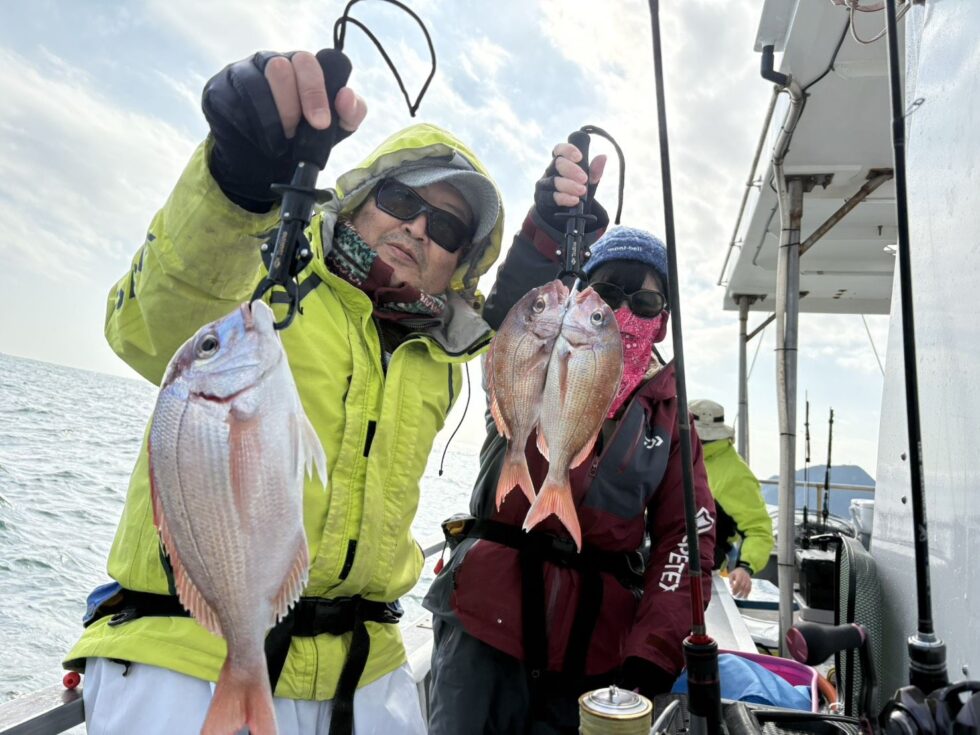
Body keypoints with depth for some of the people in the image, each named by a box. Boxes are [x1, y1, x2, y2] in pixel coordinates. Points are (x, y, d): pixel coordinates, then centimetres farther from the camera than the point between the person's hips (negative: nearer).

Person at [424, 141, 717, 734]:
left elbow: (684, 535, 1)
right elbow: (516, 304, -22)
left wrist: (652, 656, -10)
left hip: (597, 649, 3)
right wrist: (556, 222, -42)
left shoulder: (670, 407, 8)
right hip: (490, 623, -2)